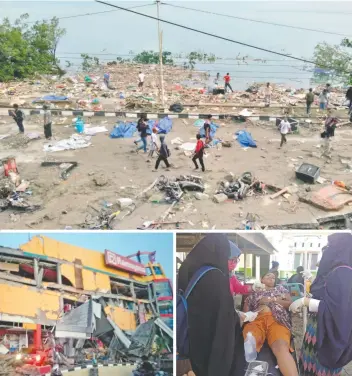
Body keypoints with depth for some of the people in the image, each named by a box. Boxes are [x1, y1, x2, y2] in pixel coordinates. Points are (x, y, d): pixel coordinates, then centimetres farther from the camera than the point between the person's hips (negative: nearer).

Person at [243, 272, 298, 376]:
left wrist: (272, 299, 10)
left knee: (282, 347, -39)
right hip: (256, 320, 1)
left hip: (278, 320, -1)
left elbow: (290, 303, 21)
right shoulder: (254, 293, 36)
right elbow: (245, 311, 24)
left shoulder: (280, 288, 38)